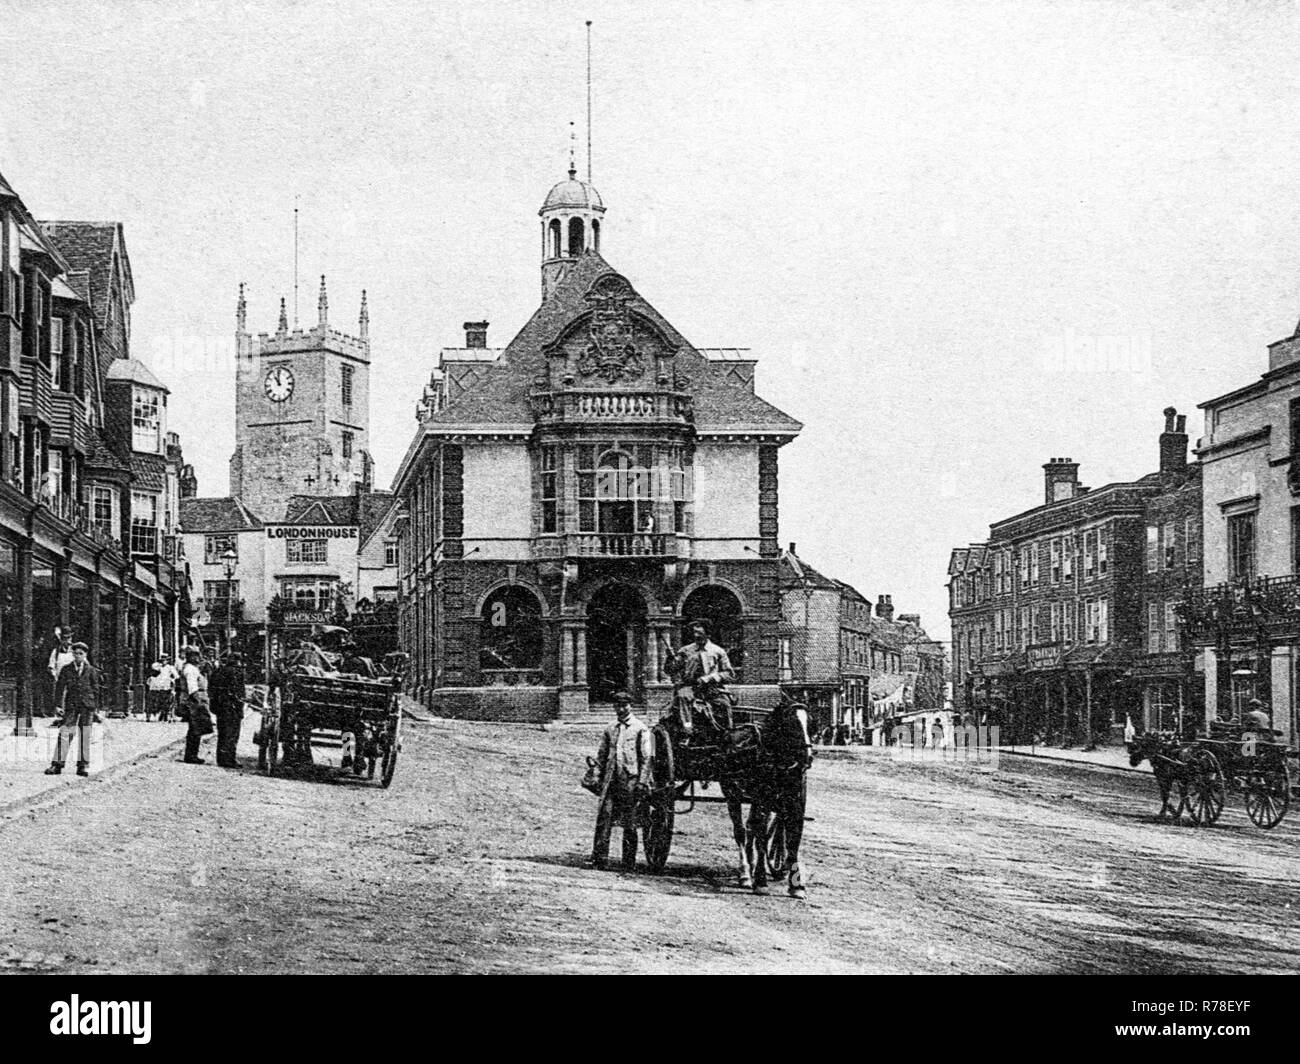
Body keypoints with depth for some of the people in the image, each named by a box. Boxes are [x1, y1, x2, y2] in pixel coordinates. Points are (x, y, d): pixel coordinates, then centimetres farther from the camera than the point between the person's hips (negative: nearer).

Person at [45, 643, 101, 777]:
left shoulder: (91, 670, 5)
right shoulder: (66, 669, 5)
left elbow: (95, 689, 8)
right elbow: (59, 687, 4)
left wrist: (95, 707, 5)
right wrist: (58, 704, -5)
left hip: (87, 705, 0)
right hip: (71, 705, 0)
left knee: (84, 735, 1)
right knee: (64, 733, -8)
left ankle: (83, 765, 7)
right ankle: (57, 764, -7)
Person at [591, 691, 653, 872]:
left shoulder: (640, 729, 1)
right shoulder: (610, 729, 14)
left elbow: (646, 758, -2)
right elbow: (601, 755, 18)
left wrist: (642, 782, -9)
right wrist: (597, 776, 7)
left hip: (631, 781, -4)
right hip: (610, 780, 4)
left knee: (630, 824, 1)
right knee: (603, 818, -5)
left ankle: (629, 863, 7)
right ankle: (599, 858, -3)